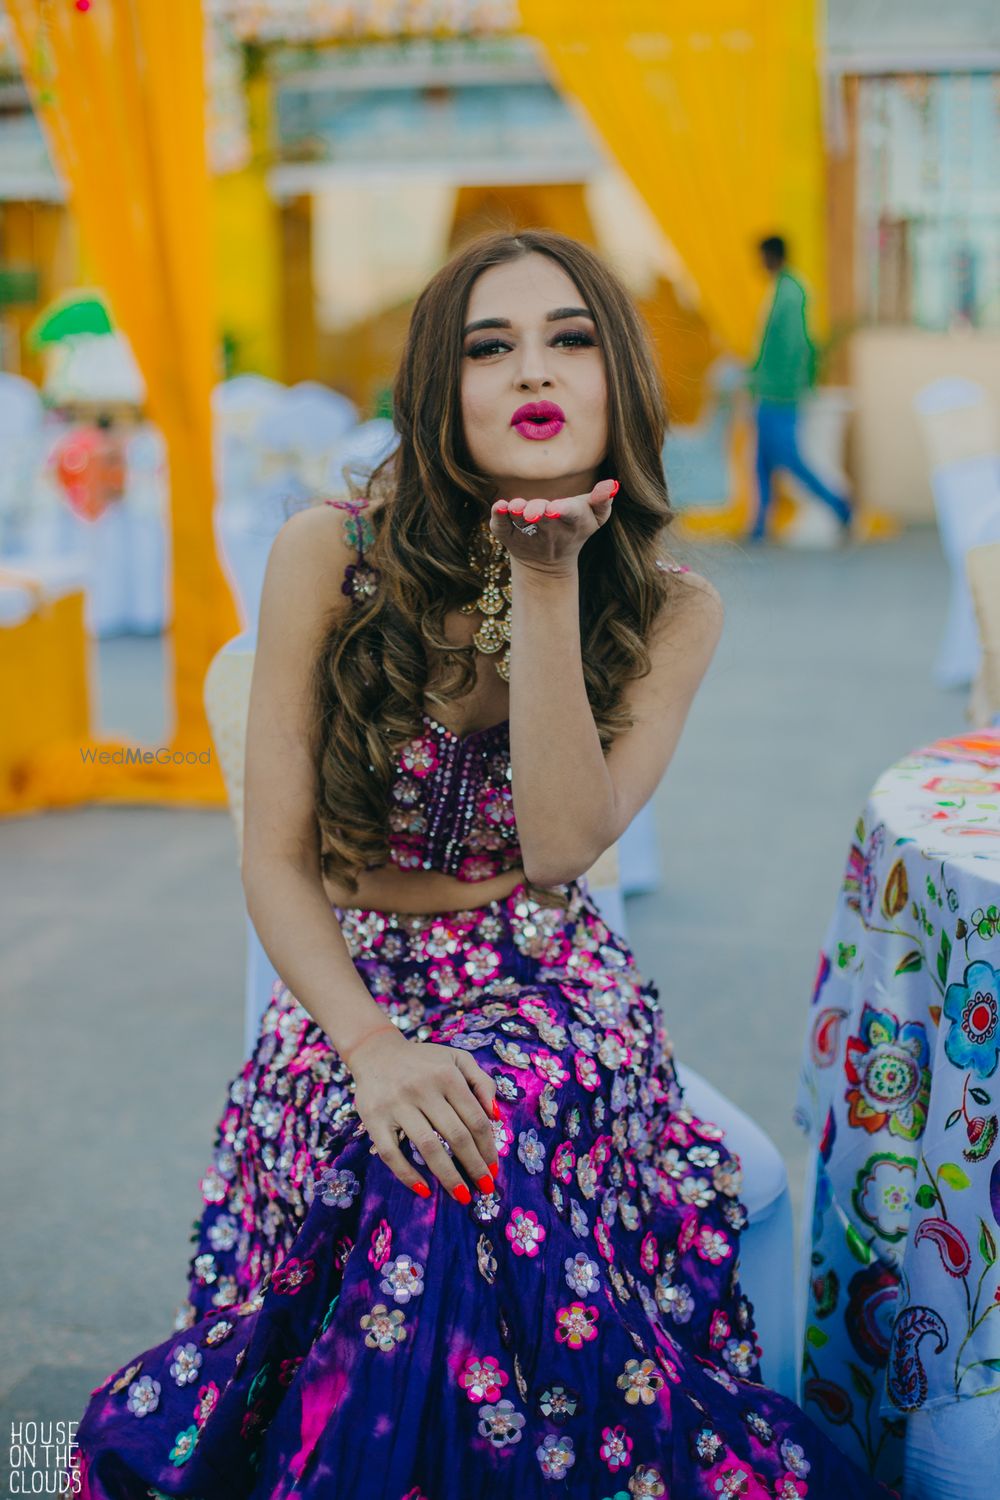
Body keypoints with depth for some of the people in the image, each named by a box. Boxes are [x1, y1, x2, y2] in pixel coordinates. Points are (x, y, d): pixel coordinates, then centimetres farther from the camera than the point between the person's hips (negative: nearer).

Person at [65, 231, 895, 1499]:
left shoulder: (671, 609, -4)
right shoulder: (330, 556, -8)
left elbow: (560, 846, -18)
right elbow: (277, 860, -8)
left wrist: (551, 582, -23)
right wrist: (369, 1045, -25)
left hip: (551, 993, 0)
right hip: (349, 987, 0)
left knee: (498, 1149, -31)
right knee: (419, 1148, -31)